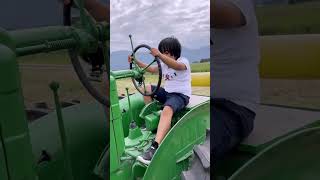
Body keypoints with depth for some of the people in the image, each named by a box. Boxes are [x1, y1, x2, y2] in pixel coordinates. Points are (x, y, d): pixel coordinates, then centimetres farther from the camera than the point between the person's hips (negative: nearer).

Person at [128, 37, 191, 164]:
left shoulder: (183, 61, -12)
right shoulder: (164, 64, 13)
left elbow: (175, 65, -36)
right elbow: (151, 69, 22)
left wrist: (159, 55, -51)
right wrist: (136, 61, 10)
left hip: (181, 95, -9)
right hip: (167, 92, 9)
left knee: (167, 110, -38)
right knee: (147, 88, 7)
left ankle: (155, 147, -49)